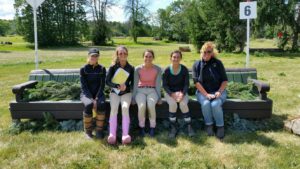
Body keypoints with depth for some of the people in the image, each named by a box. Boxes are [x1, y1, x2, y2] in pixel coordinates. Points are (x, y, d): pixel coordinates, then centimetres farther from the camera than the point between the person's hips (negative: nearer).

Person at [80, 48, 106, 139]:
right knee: (88, 105, -33)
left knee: (101, 104, -32)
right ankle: (88, 131, -14)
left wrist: (96, 98, -18)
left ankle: (99, 130, -19)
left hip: (98, 93, 1)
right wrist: (91, 99, -20)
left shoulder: (102, 69, 0)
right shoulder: (83, 69, -4)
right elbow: (84, 86, -9)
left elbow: (102, 85, -4)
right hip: (86, 94, -1)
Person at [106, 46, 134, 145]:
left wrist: (126, 86, -18)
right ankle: (112, 135, -33)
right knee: (114, 108, -28)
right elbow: (107, 81, -6)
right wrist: (118, 85, -23)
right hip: (114, 92, 0)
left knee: (125, 107, -30)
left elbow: (132, 83, 4)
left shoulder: (131, 68, 5)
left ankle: (125, 134, -34)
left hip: (126, 92, 0)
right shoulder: (113, 67, 2)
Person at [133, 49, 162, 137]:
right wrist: (134, 98, -6)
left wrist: (159, 98, -7)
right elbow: (135, 84, -4)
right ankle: (141, 127, -8)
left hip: (152, 90, 0)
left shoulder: (157, 69, -6)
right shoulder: (138, 69, -7)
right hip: (140, 90, 0)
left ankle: (152, 127, -11)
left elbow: (158, 84, -3)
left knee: (151, 105, -32)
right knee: (141, 106, -31)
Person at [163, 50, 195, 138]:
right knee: (173, 104, -31)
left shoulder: (184, 69, -6)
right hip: (170, 93, 0)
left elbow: (186, 84, -4)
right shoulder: (167, 70, -8)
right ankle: (173, 127, -15)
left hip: (182, 92, 1)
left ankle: (188, 126, -11)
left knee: (183, 104, -29)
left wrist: (182, 94, -21)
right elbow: (165, 85, -7)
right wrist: (172, 94, -22)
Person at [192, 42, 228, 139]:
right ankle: (209, 124, -8)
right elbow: (196, 82, -7)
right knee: (205, 104, -31)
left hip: (218, 91, 0)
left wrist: (219, 92, -14)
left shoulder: (218, 63, 2)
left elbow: (224, 80, 2)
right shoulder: (197, 64, 1)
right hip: (203, 92, 0)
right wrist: (206, 94, -18)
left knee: (215, 104, -31)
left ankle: (220, 126, -9)